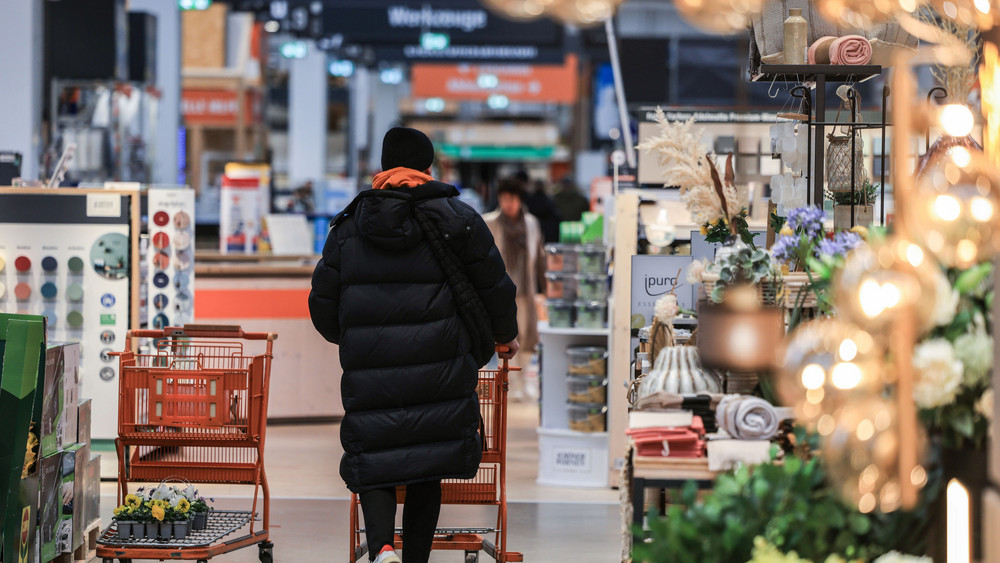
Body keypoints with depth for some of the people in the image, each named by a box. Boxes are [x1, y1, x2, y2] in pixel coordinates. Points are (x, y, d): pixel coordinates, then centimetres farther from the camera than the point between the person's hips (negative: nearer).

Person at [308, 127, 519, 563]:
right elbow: (495, 288, 8)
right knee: (428, 466, 12)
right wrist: (506, 335, 28)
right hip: (439, 372, -1)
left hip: (370, 371, 1)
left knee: (372, 461, 6)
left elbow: (323, 304, 14)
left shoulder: (348, 226, 10)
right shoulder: (456, 219, 3)